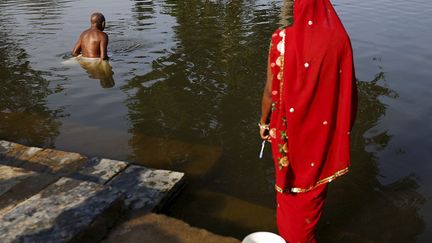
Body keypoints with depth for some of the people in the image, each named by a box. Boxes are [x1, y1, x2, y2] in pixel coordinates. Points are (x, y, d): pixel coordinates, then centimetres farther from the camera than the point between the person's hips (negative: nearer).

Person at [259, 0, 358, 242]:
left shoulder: (282, 39, -18)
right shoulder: (340, 38, -10)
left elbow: (271, 90, -14)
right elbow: (347, 90, -4)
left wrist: (263, 121, 3)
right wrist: (340, 128, 10)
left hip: (289, 127, -2)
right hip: (323, 128, 3)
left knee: (290, 180, 19)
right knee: (316, 181, 22)